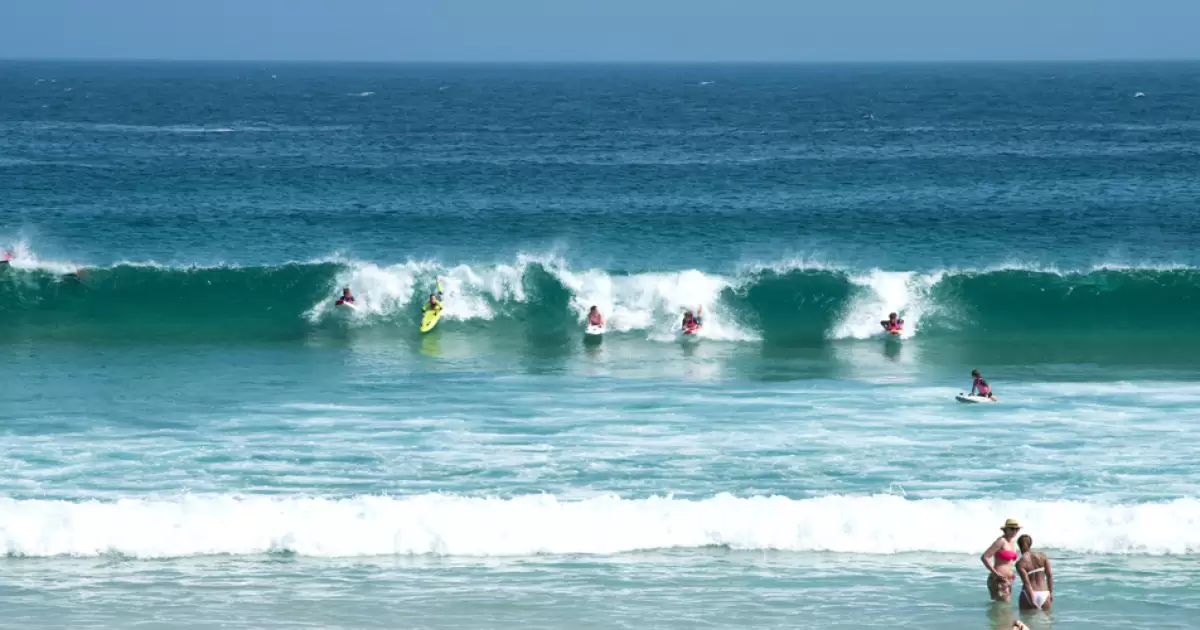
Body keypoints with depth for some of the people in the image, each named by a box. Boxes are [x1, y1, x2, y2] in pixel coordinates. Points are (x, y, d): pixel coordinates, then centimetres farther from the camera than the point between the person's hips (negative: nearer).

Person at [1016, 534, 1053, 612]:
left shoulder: (1020, 563, -8)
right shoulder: (1042, 556, 2)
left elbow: (1026, 583, -14)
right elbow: (1050, 575, 2)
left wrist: (1032, 601, -15)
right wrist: (1051, 593, 11)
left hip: (1029, 594, -3)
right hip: (1044, 594, 3)